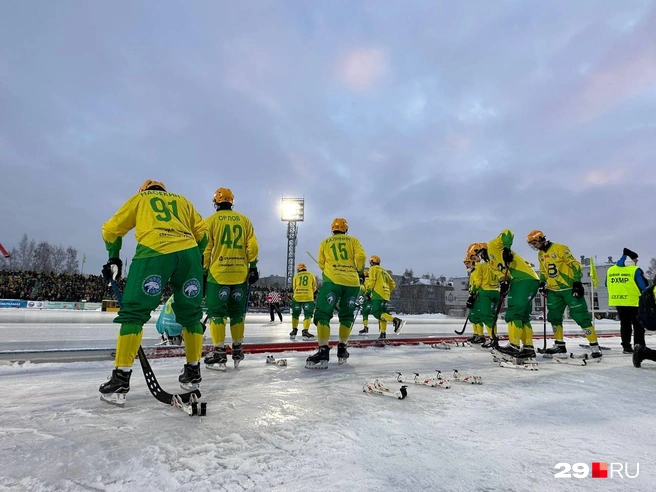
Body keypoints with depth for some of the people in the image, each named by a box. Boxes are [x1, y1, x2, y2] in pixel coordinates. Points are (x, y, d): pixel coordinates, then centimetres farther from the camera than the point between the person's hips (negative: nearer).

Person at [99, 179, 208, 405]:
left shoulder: (139, 198, 28)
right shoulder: (182, 200, 33)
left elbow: (111, 229, 27)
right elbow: (201, 232, 24)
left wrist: (114, 259, 37)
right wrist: (198, 262, 29)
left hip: (154, 251, -3)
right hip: (188, 252, 3)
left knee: (134, 312, 3)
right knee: (190, 314, 15)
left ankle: (121, 379, -1)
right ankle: (193, 371, 22)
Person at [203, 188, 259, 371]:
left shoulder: (212, 220, 1)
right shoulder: (244, 220, 9)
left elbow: (206, 248, -2)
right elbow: (252, 246, 3)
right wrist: (253, 266, 8)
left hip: (218, 273, -3)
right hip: (241, 273, 4)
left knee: (216, 312, 1)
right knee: (237, 312, 13)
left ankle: (219, 355, -2)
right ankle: (237, 351, 20)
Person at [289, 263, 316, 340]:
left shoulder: (296, 276, 11)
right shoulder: (311, 275, 11)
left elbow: (294, 287, 12)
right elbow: (314, 288, 12)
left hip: (297, 297, 2)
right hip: (308, 297, -2)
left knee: (295, 314, 17)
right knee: (308, 314, 3)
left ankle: (294, 331, 19)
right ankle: (305, 332, -9)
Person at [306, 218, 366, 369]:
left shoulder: (325, 242, 16)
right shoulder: (353, 240, 15)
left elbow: (321, 264, 20)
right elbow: (361, 256, 0)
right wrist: (360, 270, 17)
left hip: (332, 280, -2)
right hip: (352, 282, 2)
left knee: (323, 314, -7)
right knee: (346, 315, 17)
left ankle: (324, 352, -22)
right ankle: (342, 349, 19)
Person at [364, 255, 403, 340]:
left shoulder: (373, 269, 5)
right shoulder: (384, 271, 27)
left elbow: (371, 281, -9)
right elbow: (393, 284, 23)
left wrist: (368, 292, -3)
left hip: (378, 294, -8)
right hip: (386, 296, 8)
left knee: (377, 313, -16)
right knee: (382, 313, 8)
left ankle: (395, 320, -32)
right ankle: (383, 333, 2)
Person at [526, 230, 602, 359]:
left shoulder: (560, 248, -11)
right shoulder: (540, 255, 12)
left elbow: (574, 264, -12)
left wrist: (577, 282, -17)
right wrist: (542, 283, 8)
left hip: (569, 288, -7)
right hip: (553, 291, 7)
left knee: (581, 316, -6)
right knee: (554, 317, 8)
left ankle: (594, 345, 4)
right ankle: (559, 344, 20)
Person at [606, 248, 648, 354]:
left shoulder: (610, 270, 3)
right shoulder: (635, 270, -12)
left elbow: (608, 286, 12)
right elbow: (643, 287, -9)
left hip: (618, 302, 5)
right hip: (634, 302, -5)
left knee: (625, 325, 14)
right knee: (638, 325, 7)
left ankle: (626, 347, 16)